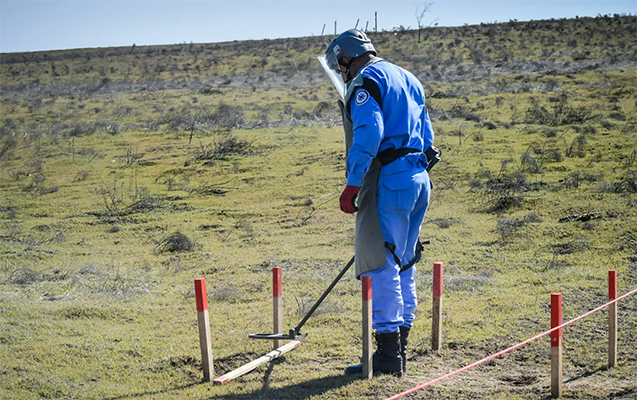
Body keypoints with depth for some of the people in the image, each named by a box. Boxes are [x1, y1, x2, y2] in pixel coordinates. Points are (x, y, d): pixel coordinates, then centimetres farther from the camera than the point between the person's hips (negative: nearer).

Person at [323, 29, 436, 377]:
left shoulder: (365, 81, -5)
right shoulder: (407, 78, 23)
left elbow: (369, 133, -19)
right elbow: (425, 133, 24)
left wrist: (352, 184, -21)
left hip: (390, 178, -9)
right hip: (419, 176, 9)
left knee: (379, 264, -8)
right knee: (402, 265, 14)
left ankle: (388, 354, -9)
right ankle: (399, 347, 18)